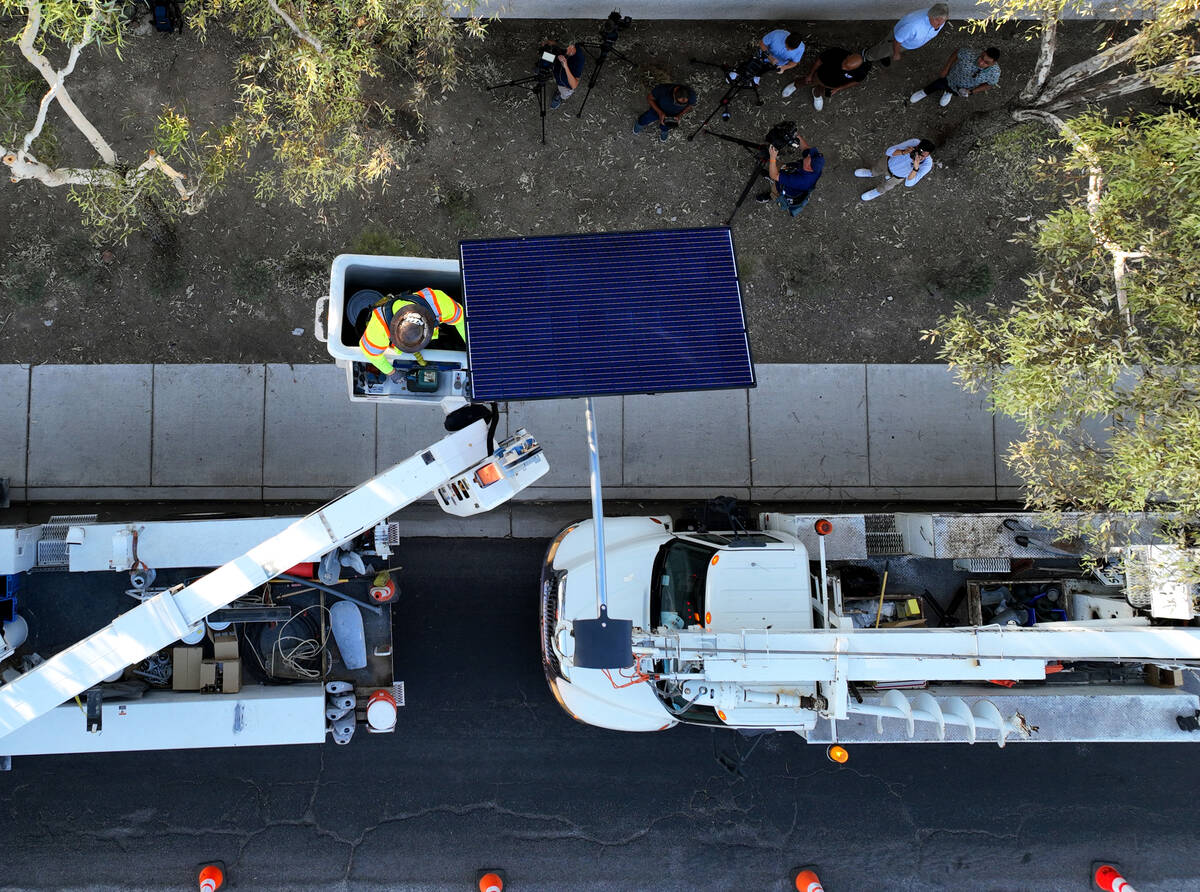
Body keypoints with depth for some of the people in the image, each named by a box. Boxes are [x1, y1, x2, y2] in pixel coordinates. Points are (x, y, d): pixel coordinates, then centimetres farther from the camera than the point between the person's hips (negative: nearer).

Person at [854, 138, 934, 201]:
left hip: (896, 176, -1)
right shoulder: (914, 142, -37)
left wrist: (916, 168, -57)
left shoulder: (927, 164, -40)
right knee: (876, 170, 32)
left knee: (885, 187, 29)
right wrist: (903, 152, -50)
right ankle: (871, 173, 68)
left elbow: (909, 183, -41)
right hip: (888, 162, 1)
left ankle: (878, 192, 64)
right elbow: (889, 151, -30)